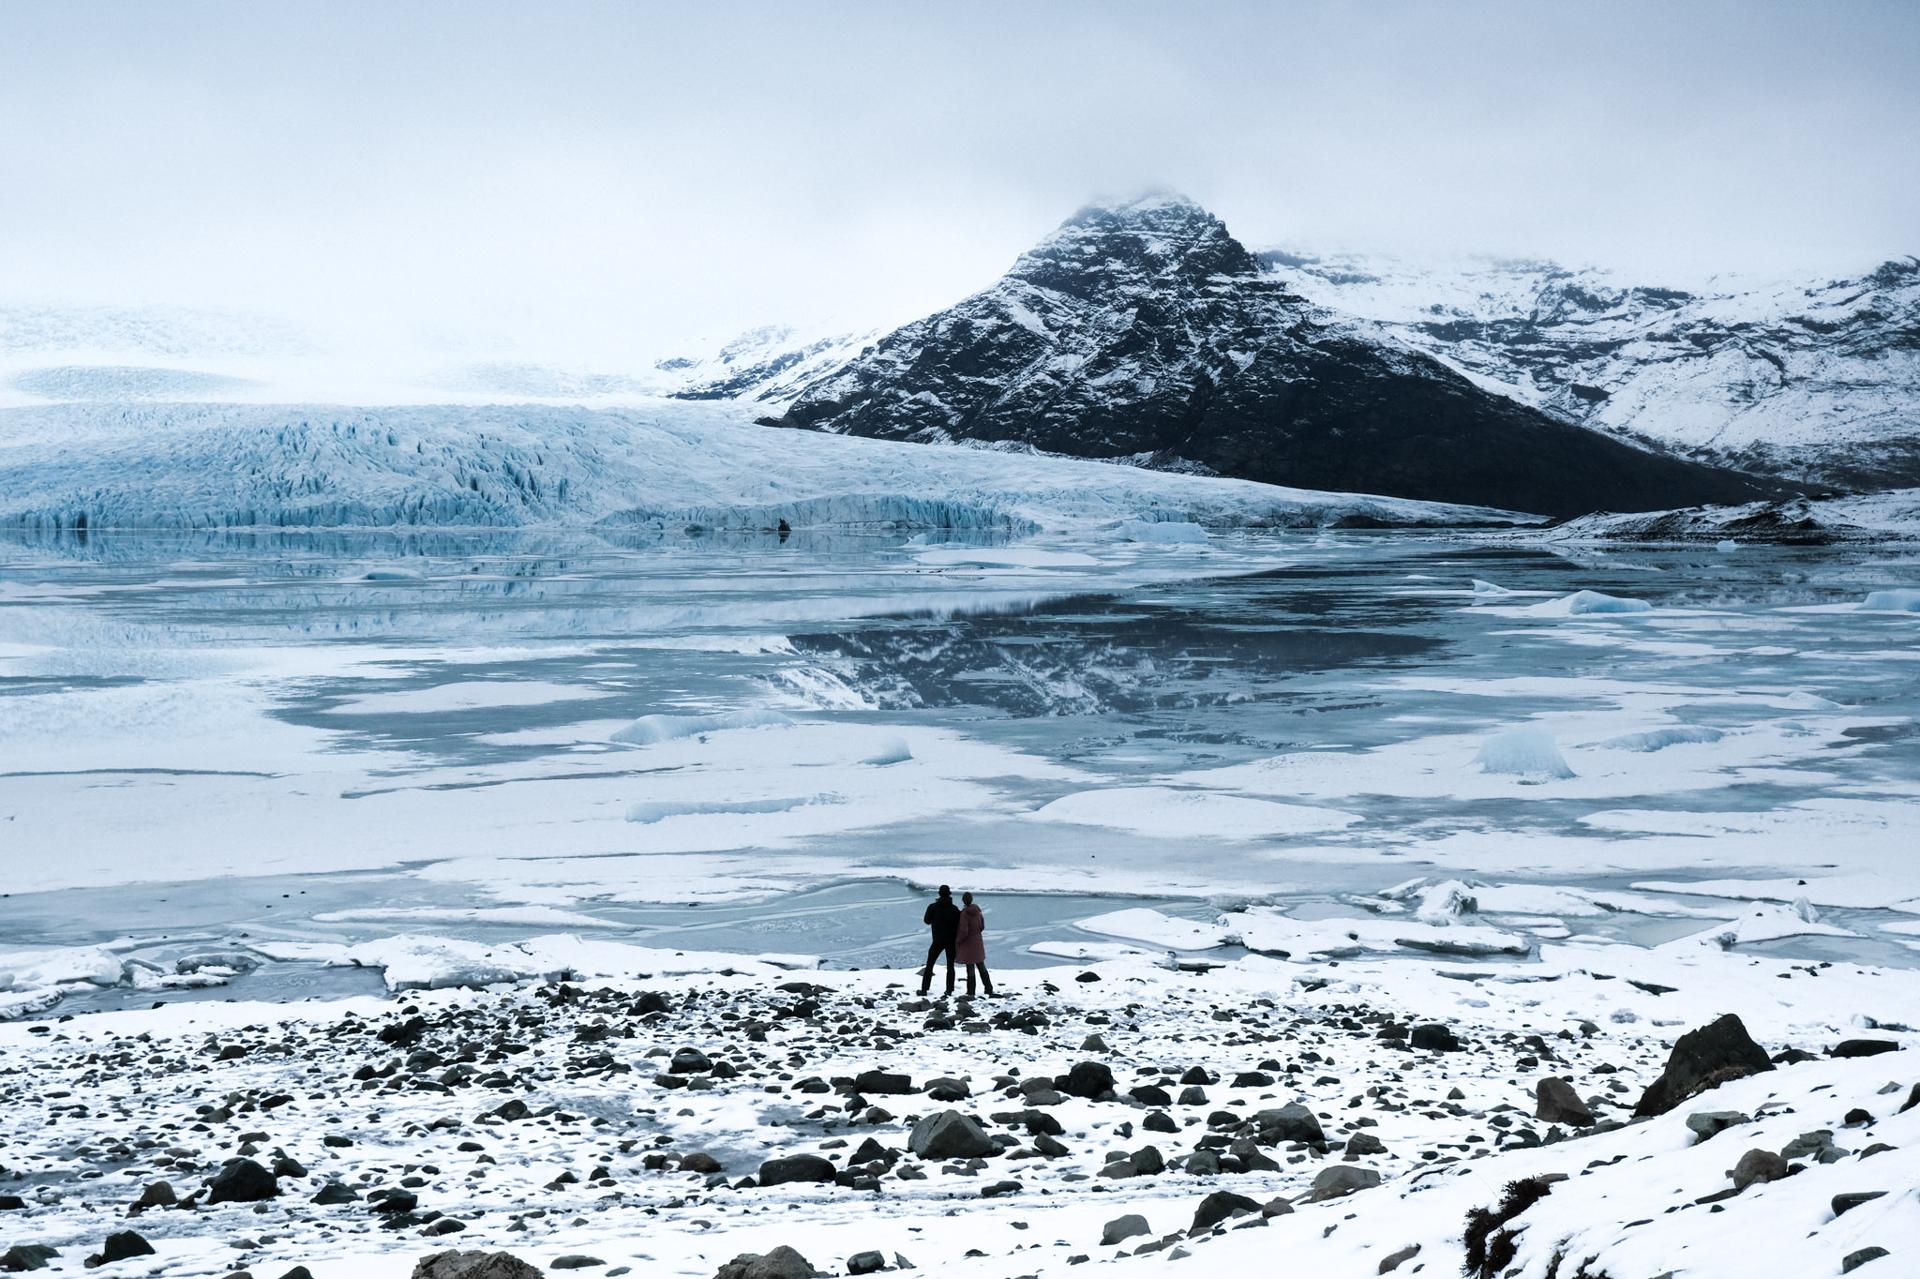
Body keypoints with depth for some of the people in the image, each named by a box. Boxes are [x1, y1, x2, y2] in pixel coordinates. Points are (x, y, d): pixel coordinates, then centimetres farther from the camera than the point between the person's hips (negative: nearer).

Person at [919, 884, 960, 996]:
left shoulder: (933, 907, -9)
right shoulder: (954, 909, -9)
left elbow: (927, 920, 5)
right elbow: (959, 923, -7)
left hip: (938, 941, 0)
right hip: (951, 941, 1)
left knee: (929, 965, 8)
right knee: (950, 966, 10)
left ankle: (924, 989, 3)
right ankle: (949, 990, 5)